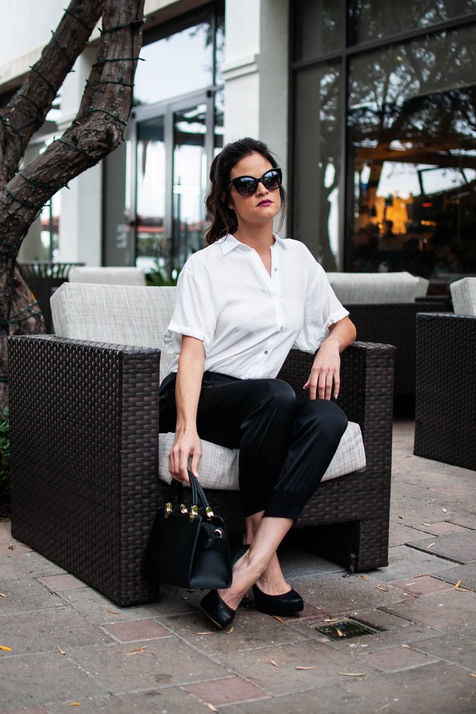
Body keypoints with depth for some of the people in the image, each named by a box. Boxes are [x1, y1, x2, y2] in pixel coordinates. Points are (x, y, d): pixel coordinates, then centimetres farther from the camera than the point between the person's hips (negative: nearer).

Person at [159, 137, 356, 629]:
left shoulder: (297, 258, 14)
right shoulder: (206, 265, -3)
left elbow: (343, 323, 23)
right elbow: (192, 351, -16)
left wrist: (331, 344, -3)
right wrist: (187, 429, -32)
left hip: (262, 404, 5)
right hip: (200, 395, -4)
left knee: (328, 418, -29)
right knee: (275, 397, -37)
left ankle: (249, 567, -36)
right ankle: (263, 552, -25)